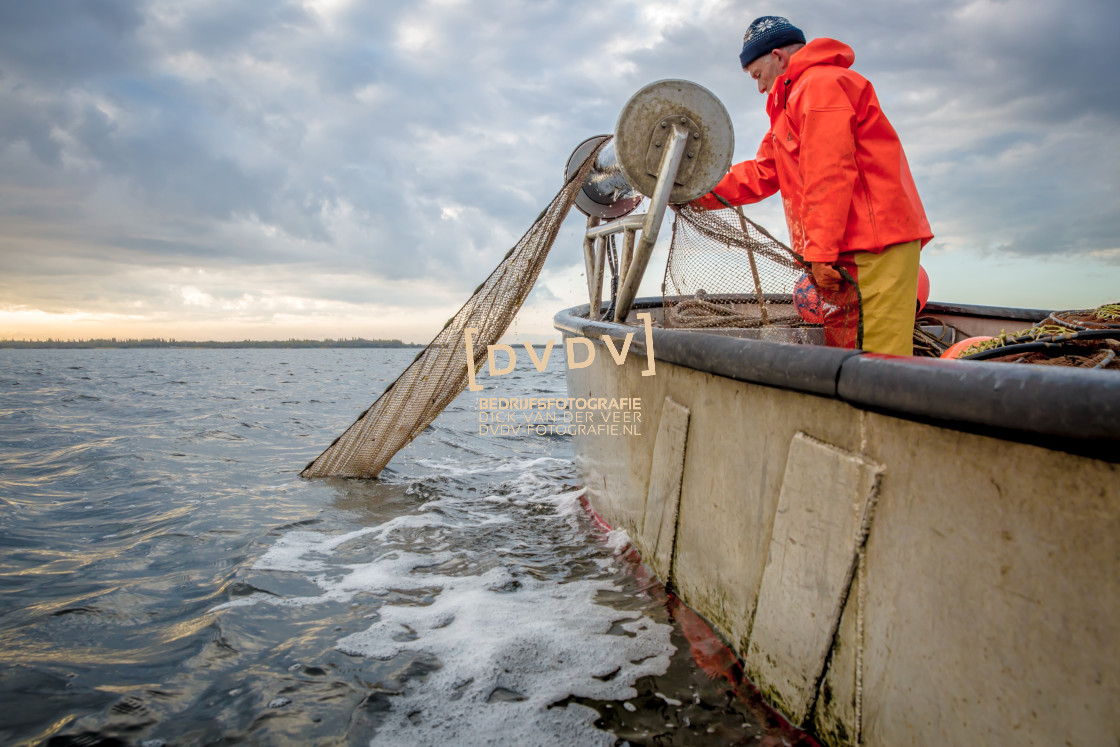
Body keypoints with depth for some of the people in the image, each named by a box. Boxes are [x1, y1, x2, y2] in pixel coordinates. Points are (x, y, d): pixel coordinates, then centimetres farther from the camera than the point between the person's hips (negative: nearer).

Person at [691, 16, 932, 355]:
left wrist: (820, 254, -19)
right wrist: (699, 196, 15)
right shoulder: (795, 100, 29)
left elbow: (829, 176, -16)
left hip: (876, 250, -10)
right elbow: (763, 172, 24)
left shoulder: (820, 85, -5)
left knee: (878, 362, -13)